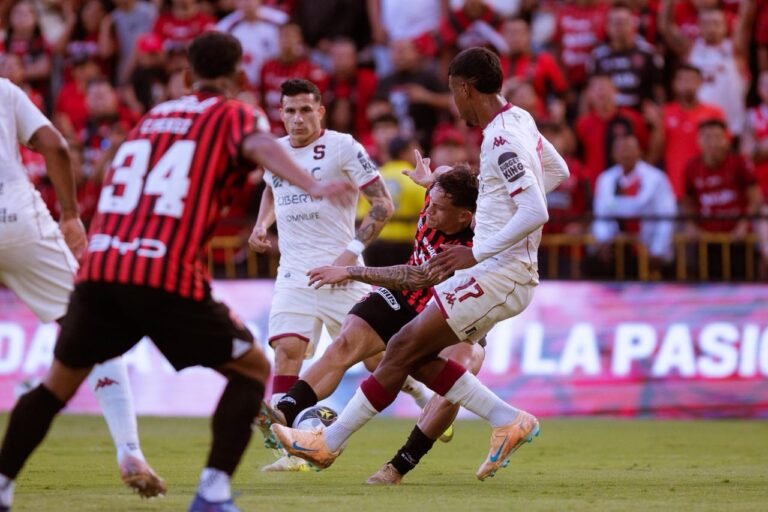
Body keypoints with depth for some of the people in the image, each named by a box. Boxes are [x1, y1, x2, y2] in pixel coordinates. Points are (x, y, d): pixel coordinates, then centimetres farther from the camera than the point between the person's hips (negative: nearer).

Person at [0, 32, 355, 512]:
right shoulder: (230, 114, 8)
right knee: (253, 369, 11)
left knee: (59, 382, 25)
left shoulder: (154, 116, 25)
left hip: (99, 269, 5)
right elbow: (258, 147, -13)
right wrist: (312, 185, -28)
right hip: (166, 277, -5)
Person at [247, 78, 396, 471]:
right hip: (294, 272, 4)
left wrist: (353, 249, -17)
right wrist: (262, 225, 15)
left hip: (339, 269, -4)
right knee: (287, 348, -16)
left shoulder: (343, 148, -8)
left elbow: (383, 204, -8)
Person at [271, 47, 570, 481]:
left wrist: (476, 252, -23)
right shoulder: (520, 120, 12)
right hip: (496, 271, 10)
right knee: (417, 355, 7)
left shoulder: (502, 140, -18)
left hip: (499, 274, -10)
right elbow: (559, 171, 27)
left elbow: (535, 213, -26)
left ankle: (330, 443, -3)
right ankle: (508, 420, 5)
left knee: (405, 347, -8)